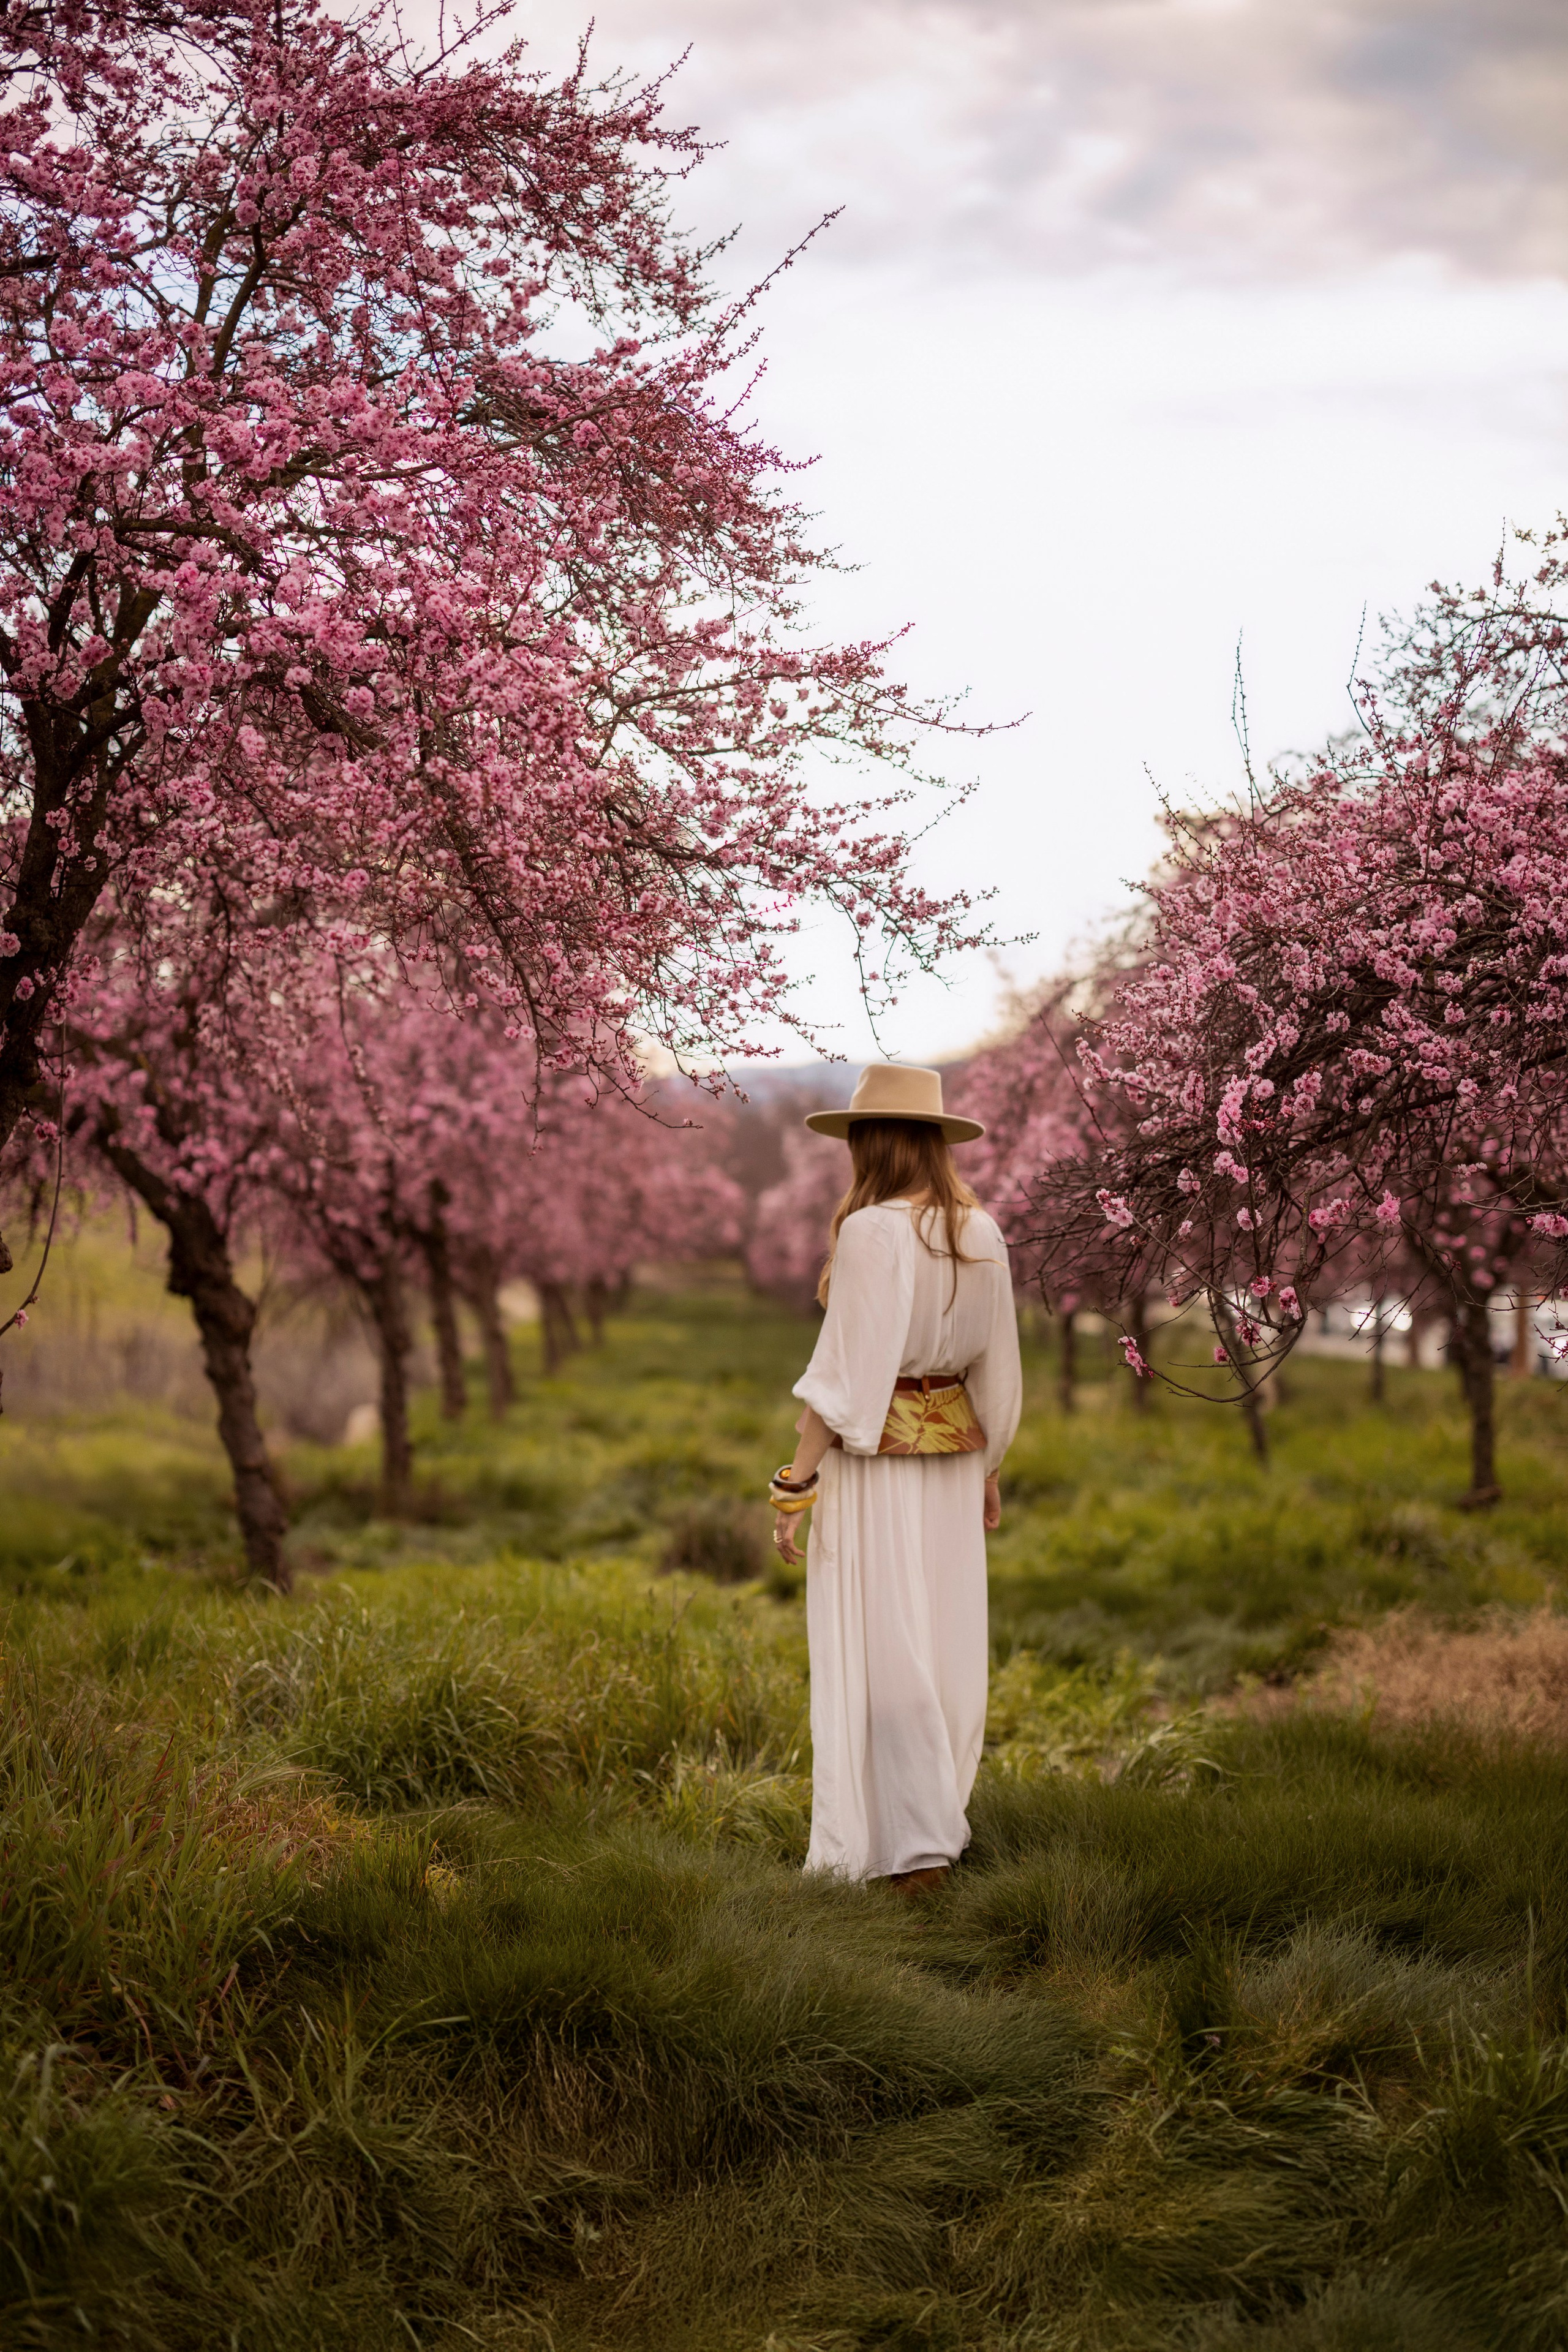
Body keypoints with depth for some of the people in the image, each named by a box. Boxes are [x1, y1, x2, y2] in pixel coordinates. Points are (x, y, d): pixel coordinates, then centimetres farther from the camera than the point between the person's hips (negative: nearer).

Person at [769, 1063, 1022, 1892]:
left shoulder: (871, 1233, -17)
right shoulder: (981, 1234, 3)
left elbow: (844, 1372, -18)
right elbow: (997, 1367, 10)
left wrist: (797, 1484, -13)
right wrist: (987, 1467, 22)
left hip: (872, 1455, -7)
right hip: (953, 1451, 7)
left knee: (876, 1648, 1)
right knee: (944, 1642, 15)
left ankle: (914, 1846, 3)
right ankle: (934, 1818, 28)